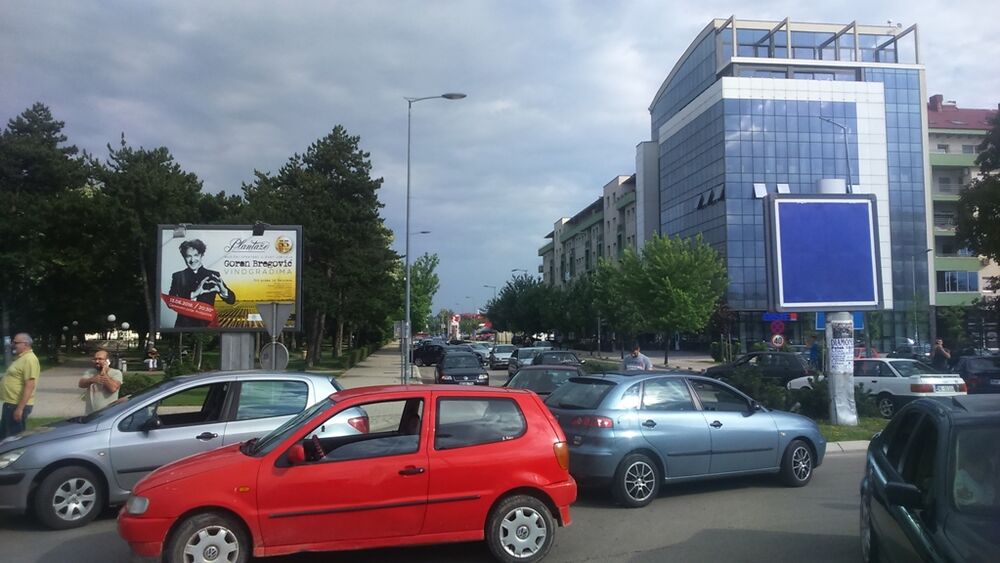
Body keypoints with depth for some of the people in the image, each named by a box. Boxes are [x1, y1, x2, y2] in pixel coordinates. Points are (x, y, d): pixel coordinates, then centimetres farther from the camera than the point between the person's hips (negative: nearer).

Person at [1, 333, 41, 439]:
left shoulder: (29, 359, -18)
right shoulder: (21, 358, 14)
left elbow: (29, 386, -25)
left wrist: (20, 408, -26)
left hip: (17, 406, -10)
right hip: (10, 404, 10)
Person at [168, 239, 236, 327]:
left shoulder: (213, 276, 8)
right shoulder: (177, 276, 9)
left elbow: (232, 300, 4)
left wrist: (222, 290, -18)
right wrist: (193, 294, -17)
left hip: (207, 324, 0)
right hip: (184, 325, 0)